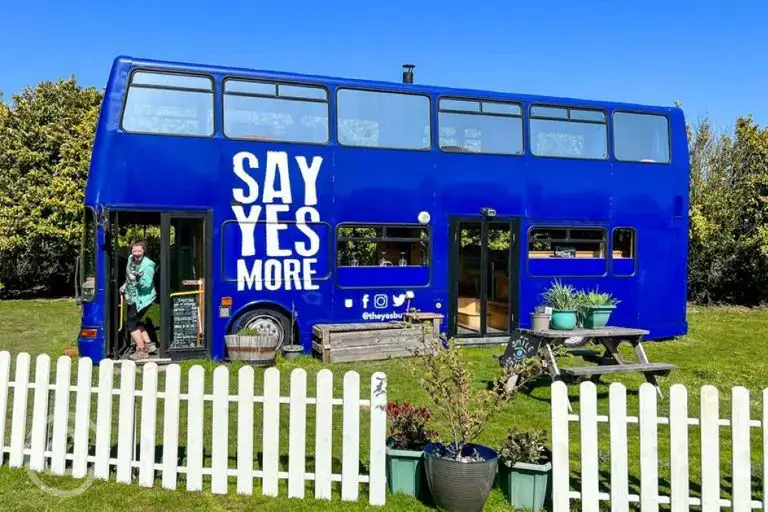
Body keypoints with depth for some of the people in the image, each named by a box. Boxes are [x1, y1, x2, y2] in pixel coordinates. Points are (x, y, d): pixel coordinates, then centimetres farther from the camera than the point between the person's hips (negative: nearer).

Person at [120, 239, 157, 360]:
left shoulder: (148, 265, -23)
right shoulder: (131, 259, 1)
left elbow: (147, 285, -24)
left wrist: (137, 279, -37)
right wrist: (125, 286, 19)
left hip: (142, 299, -9)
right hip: (133, 297, 9)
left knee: (131, 323, -4)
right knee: (135, 322, 18)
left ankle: (141, 350, 7)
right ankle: (149, 344, 29)